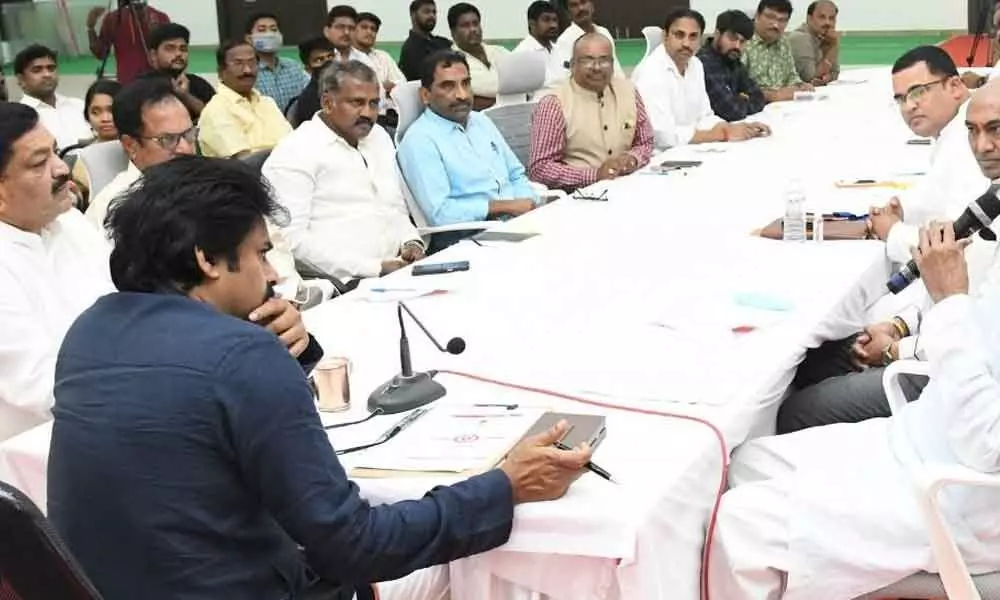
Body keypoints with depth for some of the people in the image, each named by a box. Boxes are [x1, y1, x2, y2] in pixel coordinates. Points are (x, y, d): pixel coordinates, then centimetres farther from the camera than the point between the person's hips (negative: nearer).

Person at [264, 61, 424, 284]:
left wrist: (411, 242, 3)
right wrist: (374, 268, -18)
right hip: (343, 283, -8)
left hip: (396, 271, 8)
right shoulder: (295, 152, -5)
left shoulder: (379, 137, 19)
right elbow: (291, 237, -15)